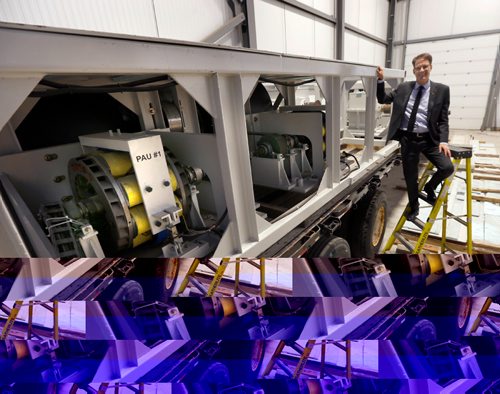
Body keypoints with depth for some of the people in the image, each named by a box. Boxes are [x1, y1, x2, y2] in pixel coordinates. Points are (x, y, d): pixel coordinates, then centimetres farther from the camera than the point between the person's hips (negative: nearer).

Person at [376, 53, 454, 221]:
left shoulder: (441, 90, 2)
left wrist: (443, 140, -12)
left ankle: (429, 187, 17)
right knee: (410, 176, 8)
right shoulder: (403, 87, 8)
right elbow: (382, 99, 9)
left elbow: (443, 119, 1)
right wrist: (380, 80, -4)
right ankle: (414, 207, 30)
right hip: (407, 139, 1)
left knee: (447, 167, -17)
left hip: (429, 139, 0)